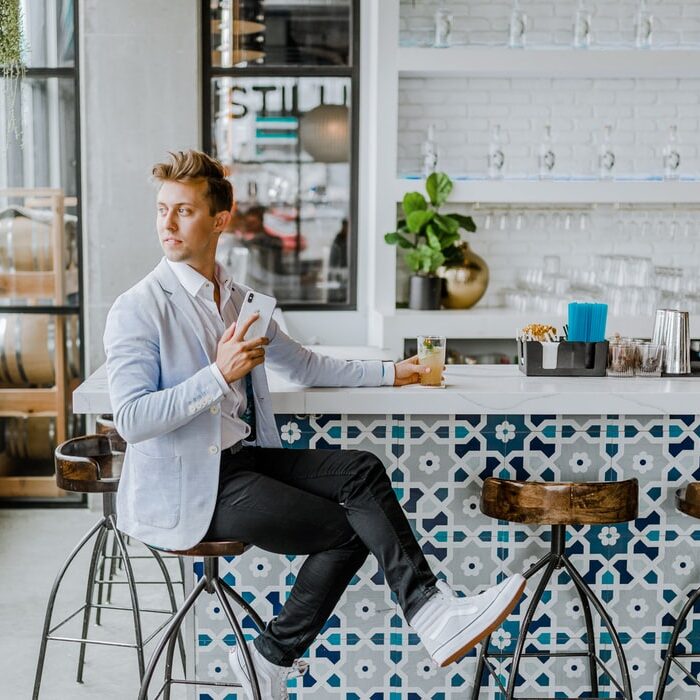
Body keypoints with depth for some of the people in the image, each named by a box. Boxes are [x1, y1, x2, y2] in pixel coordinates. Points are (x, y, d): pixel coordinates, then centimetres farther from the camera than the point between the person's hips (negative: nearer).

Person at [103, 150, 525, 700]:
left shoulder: (239, 301, 15)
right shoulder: (137, 310, -8)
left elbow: (304, 365, 26)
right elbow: (131, 420, -18)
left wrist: (389, 373, 24)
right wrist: (219, 375, -25)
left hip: (245, 458, 7)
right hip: (186, 488, -7)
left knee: (361, 470, -16)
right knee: (350, 525, -17)